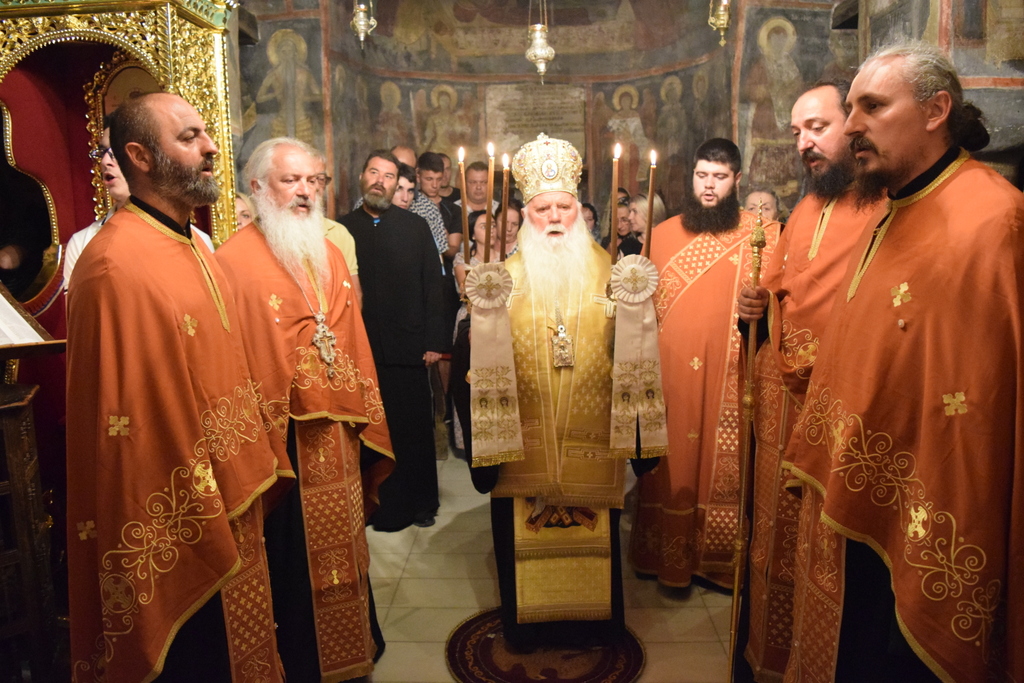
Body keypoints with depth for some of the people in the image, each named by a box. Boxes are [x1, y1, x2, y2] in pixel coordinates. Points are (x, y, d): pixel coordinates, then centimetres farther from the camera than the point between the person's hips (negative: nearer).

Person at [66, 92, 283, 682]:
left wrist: (250, 476, 13)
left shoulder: (195, 247, 7)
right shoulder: (117, 265, -22)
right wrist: (180, 538, -17)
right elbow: (126, 419, -21)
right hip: (174, 533, -8)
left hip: (227, 507, 9)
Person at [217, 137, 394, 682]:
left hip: (335, 435, 7)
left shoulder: (330, 255, 10)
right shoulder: (236, 259, -10)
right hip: (282, 439, -6)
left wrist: (360, 413, 10)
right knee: (293, 560, 7)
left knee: (340, 549, 19)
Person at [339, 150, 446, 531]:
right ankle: (372, 504, 24)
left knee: (413, 430, 8)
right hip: (359, 348, 0)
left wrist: (435, 341, -3)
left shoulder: (416, 227, 6)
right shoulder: (342, 229, 5)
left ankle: (419, 502, 25)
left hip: (407, 348, 0)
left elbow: (433, 286, 2)